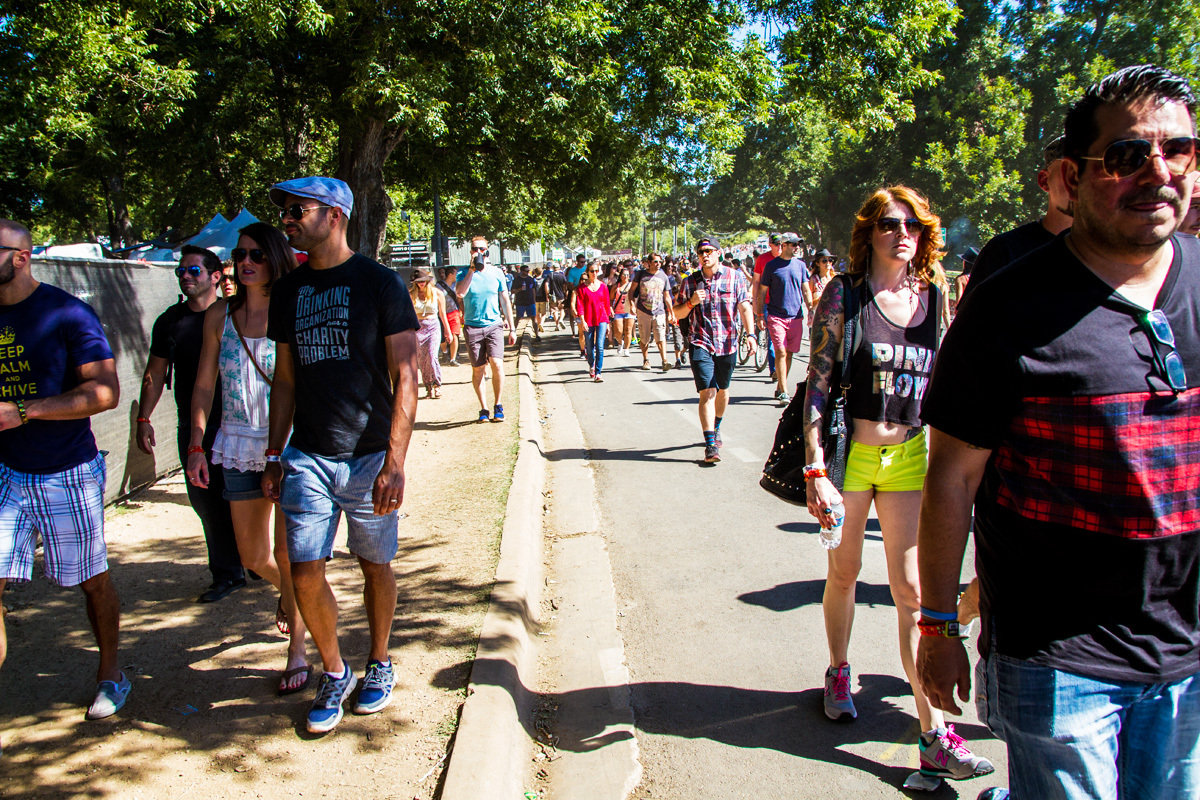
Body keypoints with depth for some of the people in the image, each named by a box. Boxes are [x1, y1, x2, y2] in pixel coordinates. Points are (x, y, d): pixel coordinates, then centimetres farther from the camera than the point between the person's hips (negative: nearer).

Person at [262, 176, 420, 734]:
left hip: (369, 454, -4)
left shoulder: (379, 284, -7)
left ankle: (379, 664, 31)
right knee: (305, 572, 0)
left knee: (375, 565, 9)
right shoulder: (288, 290, 9)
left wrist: (395, 463, -17)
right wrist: (274, 455, 11)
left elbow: (404, 378, -10)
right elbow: (285, 379, 16)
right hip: (308, 456, 4)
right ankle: (334, 673, 21)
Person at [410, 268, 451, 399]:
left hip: (433, 326, -2)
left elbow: (442, 314, 10)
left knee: (431, 357, -15)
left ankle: (437, 385, 0)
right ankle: (429, 388, 10)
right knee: (421, 360, 1)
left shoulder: (437, 294, 2)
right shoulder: (411, 294, 3)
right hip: (417, 328, 2)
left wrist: (447, 331, 15)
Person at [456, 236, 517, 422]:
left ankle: (497, 406, -1)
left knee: (496, 363, -16)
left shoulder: (496, 273, 6)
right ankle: (483, 408, 15)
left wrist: (512, 328, 10)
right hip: (473, 327, 0)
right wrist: (472, 269, -16)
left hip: (494, 325, 0)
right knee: (478, 369, 2)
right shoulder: (464, 273, 1)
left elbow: (505, 302, 12)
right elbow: (460, 293, -18)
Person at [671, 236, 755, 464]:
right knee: (707, 393, -12)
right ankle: (711, 445, -13)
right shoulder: (690, 281, 4)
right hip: (700, 344, -1)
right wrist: (691, 302, -13)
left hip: (727, 343, 1)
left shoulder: (735, 277, 1)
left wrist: (750, 334, -14)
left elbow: (745, 308, -2)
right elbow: (677, 313, 7)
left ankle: (716, 429, 41)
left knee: (722, 390, 17)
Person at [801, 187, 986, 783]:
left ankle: (934, 736, 5)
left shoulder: (934, 294, 3)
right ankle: (838, 672, 40)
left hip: (908, 456, 2)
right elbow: (817, 381, -10)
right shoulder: (845, 293, -8)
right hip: (851, 452, -2)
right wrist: (815, 470, -16)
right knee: (844, 572, 14)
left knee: (912, 589, 2)